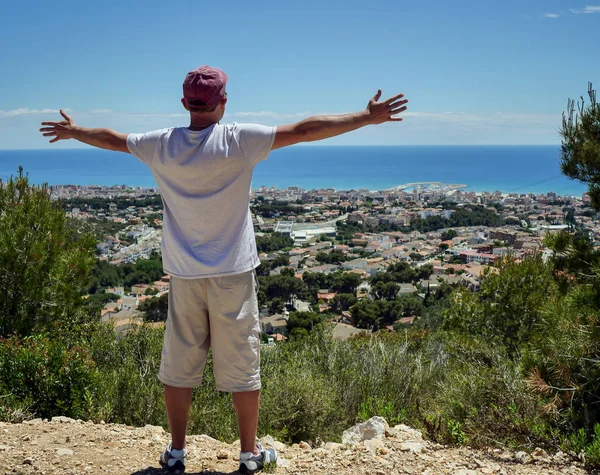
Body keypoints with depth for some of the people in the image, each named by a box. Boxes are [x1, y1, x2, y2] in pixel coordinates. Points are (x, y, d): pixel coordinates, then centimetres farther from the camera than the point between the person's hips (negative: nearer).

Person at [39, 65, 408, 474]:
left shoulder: (161, 146, 0)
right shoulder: (240, 141, -10)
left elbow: (111, 139, 16)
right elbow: (305, 130, -10)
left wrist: (73, 132, 36)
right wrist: (368, 118, -5)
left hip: (184, 275, 3)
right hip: (233, 272, -3)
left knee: (179, 363, 12)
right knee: (242, 362, 7)